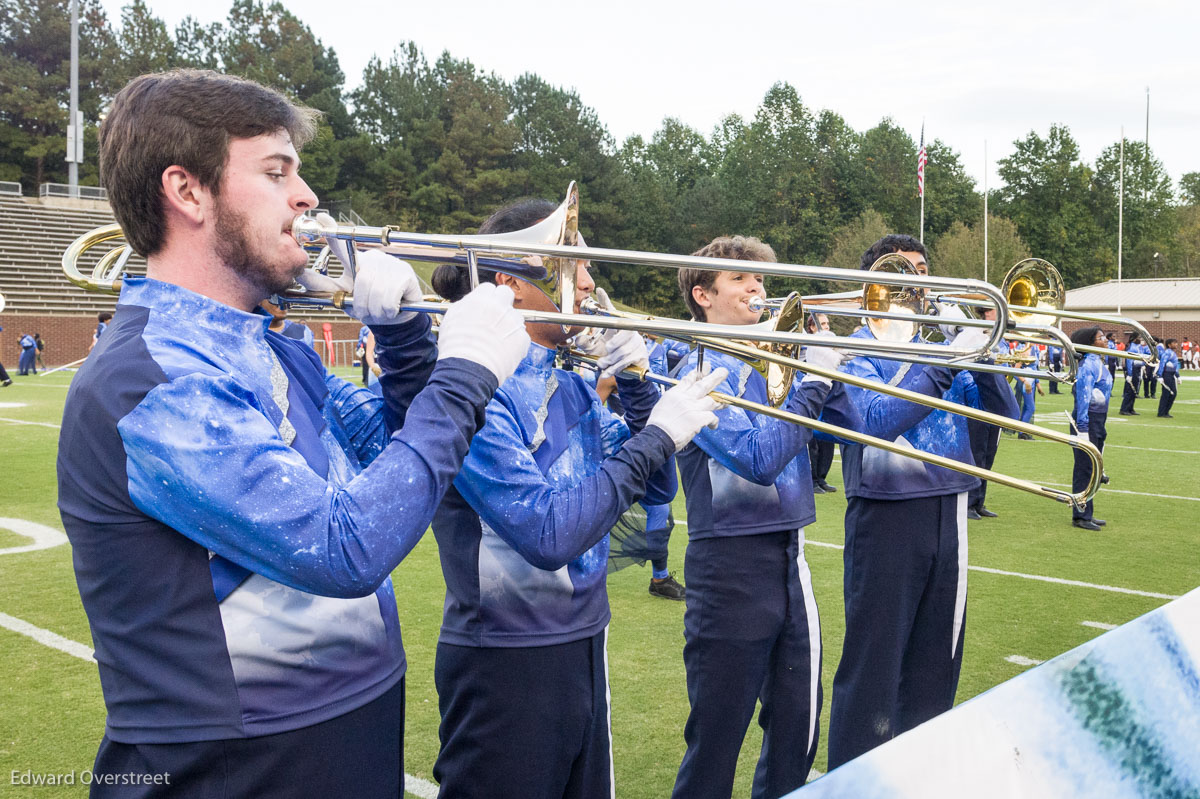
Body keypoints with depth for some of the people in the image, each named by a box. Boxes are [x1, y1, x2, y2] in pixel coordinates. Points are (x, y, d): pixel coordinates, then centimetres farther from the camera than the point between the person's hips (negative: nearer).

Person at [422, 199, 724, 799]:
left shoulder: (572, 387, 6)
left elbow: (657, 489, 10)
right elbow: (550, 533, -26)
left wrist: (637, 389, -4)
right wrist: (656, 436, -20)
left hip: (585, 649, 8)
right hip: (505, 664, -8)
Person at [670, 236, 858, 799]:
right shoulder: (700, 373, -10)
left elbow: (849, 423, 7)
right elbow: (758, 458, -22)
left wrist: (821, 360, -4)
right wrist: (813, 381, -17)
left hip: (788, 558, 7)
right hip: (732, 566, -7)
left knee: (797, 730, 18)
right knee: (717, 737, 4)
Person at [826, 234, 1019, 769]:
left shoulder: (943, 336, 12)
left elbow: (1006, 412, 8)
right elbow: (877, 422, -21)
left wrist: (978, 355, -9)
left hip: (948, 512, 6)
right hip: (886, 517, -6)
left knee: (936, 660, 15)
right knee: (873, 664, 0)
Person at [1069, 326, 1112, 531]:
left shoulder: (1098, 362, 14)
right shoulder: (1087, 365, -15)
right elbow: (1083, 397, -19)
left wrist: (1102, 426, 21)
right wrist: (1082, 428, -22)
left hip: (1098, 421, 10)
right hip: (1087, 421, -10)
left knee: (1092, 469, 14)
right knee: (1084, 470, -4)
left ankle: (1087, 514, 23)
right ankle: (1080, 516, 2)